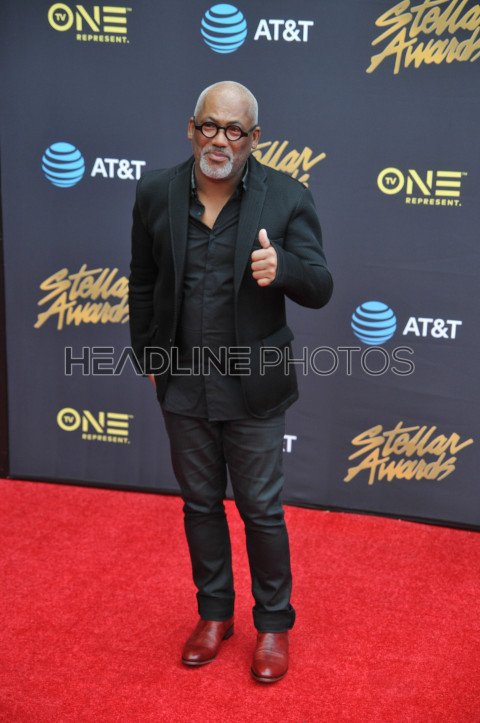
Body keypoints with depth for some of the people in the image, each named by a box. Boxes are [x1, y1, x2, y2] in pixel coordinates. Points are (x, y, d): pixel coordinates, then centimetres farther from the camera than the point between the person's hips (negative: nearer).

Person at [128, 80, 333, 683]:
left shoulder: (287, 197, -10)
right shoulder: (156, 192, -2)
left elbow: (320, 288, -11)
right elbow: (142, 283, 8)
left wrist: (281, 267, -32)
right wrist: (148, 358, 8)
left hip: (252, 387, -3)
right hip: (183, 384, 3)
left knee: (261, 509, 9)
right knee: (200, 504, 17)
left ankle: (273, 623, 29)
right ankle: (215, 614, 37)